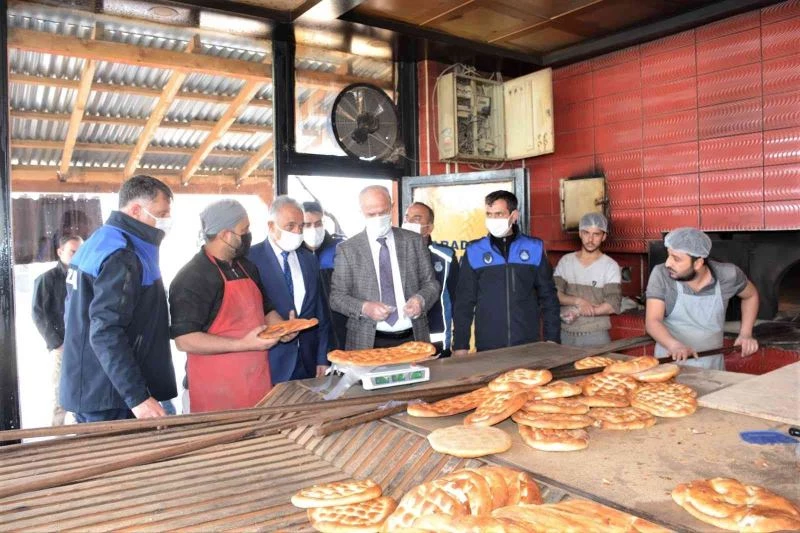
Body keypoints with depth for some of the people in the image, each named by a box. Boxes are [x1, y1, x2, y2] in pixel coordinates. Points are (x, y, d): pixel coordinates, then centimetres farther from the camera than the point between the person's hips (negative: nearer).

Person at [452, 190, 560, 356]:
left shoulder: (534, 248, 3)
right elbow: (464, 302, 3)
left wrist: (552, 339, 2)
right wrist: (460, 345, -1)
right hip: (487, 348, 0)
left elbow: (548, 297, 6)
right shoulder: (474, 251, 1)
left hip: (529, 346, 1)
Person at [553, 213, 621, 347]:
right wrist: (578, 301, -18)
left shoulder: (610, 266, -3)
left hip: (596, 336, -2)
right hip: (565, 334, 2)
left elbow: (613, 305, -11)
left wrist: (578, 312, -17)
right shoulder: (565, 261, 6)